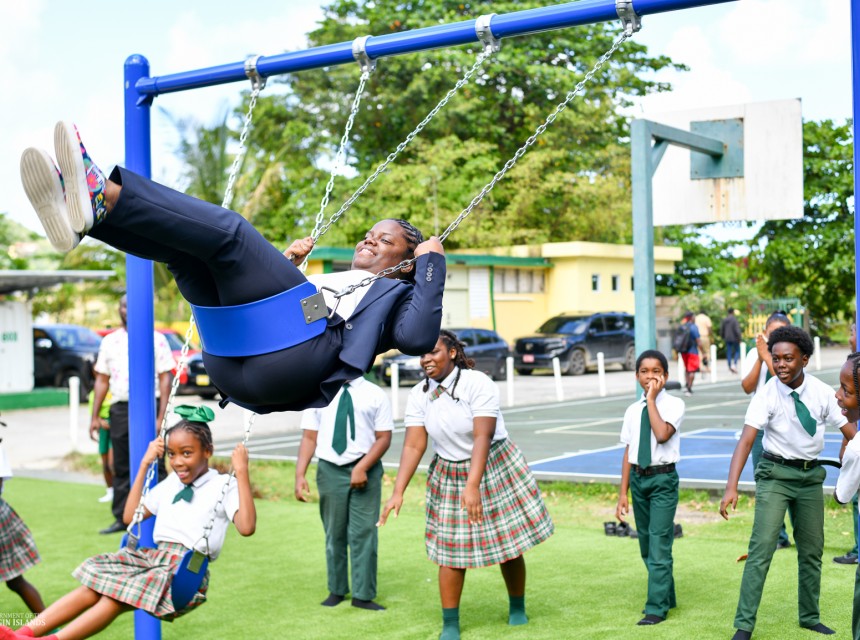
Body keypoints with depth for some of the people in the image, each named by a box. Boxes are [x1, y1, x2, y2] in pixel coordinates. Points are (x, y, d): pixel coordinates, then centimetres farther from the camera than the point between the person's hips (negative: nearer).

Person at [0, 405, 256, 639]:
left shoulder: (223, 486, -3)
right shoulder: (171, 483, 19)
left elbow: (246, 527, -20)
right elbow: (131, 516, 23)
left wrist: (242, 471, -19)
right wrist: (145, 465, 19)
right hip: (153, 557, 7)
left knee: (117, 596, -26)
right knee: (92, 587, -12)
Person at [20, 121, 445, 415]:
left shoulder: (396, 295, 24)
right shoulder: (326, 279, 43)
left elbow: (419, 337, -1)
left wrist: (432, 263, 7)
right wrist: (286, 262, 30)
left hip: (287, 361, -7)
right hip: (231, 363, 7)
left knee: (227, 230, -20)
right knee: (184, 239, 1)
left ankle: (103, 194, -36)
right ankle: (84, 211, -27)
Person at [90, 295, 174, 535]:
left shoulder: (156, 339, 1)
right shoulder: (109, 341, 13)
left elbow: (165, 379, -3)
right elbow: (102, 380, 15)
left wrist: (161, 416, -11)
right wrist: (95, 416, 9)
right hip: (120, 409, 4)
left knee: (154, 466, -3)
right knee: (121, 468, 8)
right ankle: (122, 519, 15)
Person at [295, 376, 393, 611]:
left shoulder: (375, 395, 0)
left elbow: (384, 438, -4)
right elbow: (309, 437, 3)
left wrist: (362, 468, -16)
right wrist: (300, 474, -8)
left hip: (366, 471, -2)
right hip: (330, 471, 2)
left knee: (364, 533, -1)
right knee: (334, 534, 11)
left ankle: (363, 595, 9)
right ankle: (336, 590, 25)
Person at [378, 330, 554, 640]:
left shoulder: (478, 384, -21)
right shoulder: (418, 396, -7)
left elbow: (482, 438, -27)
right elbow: (413, 446, -10)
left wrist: (473, 486, -36)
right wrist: (398, 492, -19)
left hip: (496, 468, -3)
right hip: (449, 477, 3)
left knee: (509, 544, 7)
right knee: (451, 551, 0)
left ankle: (517, 609, 31)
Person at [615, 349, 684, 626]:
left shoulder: (674, 404, -6)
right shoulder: (633, 411, 6)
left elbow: (662, 434, -25)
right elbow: (628, 452, 7)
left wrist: (651, 400, -18)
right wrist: (623, 494, 6)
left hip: (663, 478, -5)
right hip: (638, 477, 5)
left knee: (659, 543, -8)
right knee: (646, 544, 14)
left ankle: (656, 608, -2)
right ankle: (666, 596, 32)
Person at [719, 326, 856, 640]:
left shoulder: (822, 392, -8)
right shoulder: (767, 395, -17)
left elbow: (848, 431, -2)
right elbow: (746, 440, -25)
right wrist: (731, 488, -36)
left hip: (811, 475, 4)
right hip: (776, 474, -4)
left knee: (812, 551, 14)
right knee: (761, 549, -12)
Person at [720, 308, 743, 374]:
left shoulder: (724, 320, 6)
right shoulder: (734, 319, -13)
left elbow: (721, 330, 12)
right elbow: (737, 330, -16)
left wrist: (723, 337, 24)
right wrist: (739, 338, -10)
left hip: (727, 339, 5)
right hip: (734, 338, -5)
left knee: (728, 352, 10)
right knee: (737, 351, 6)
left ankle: (730, 366, 11)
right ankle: (734, 364, -12)